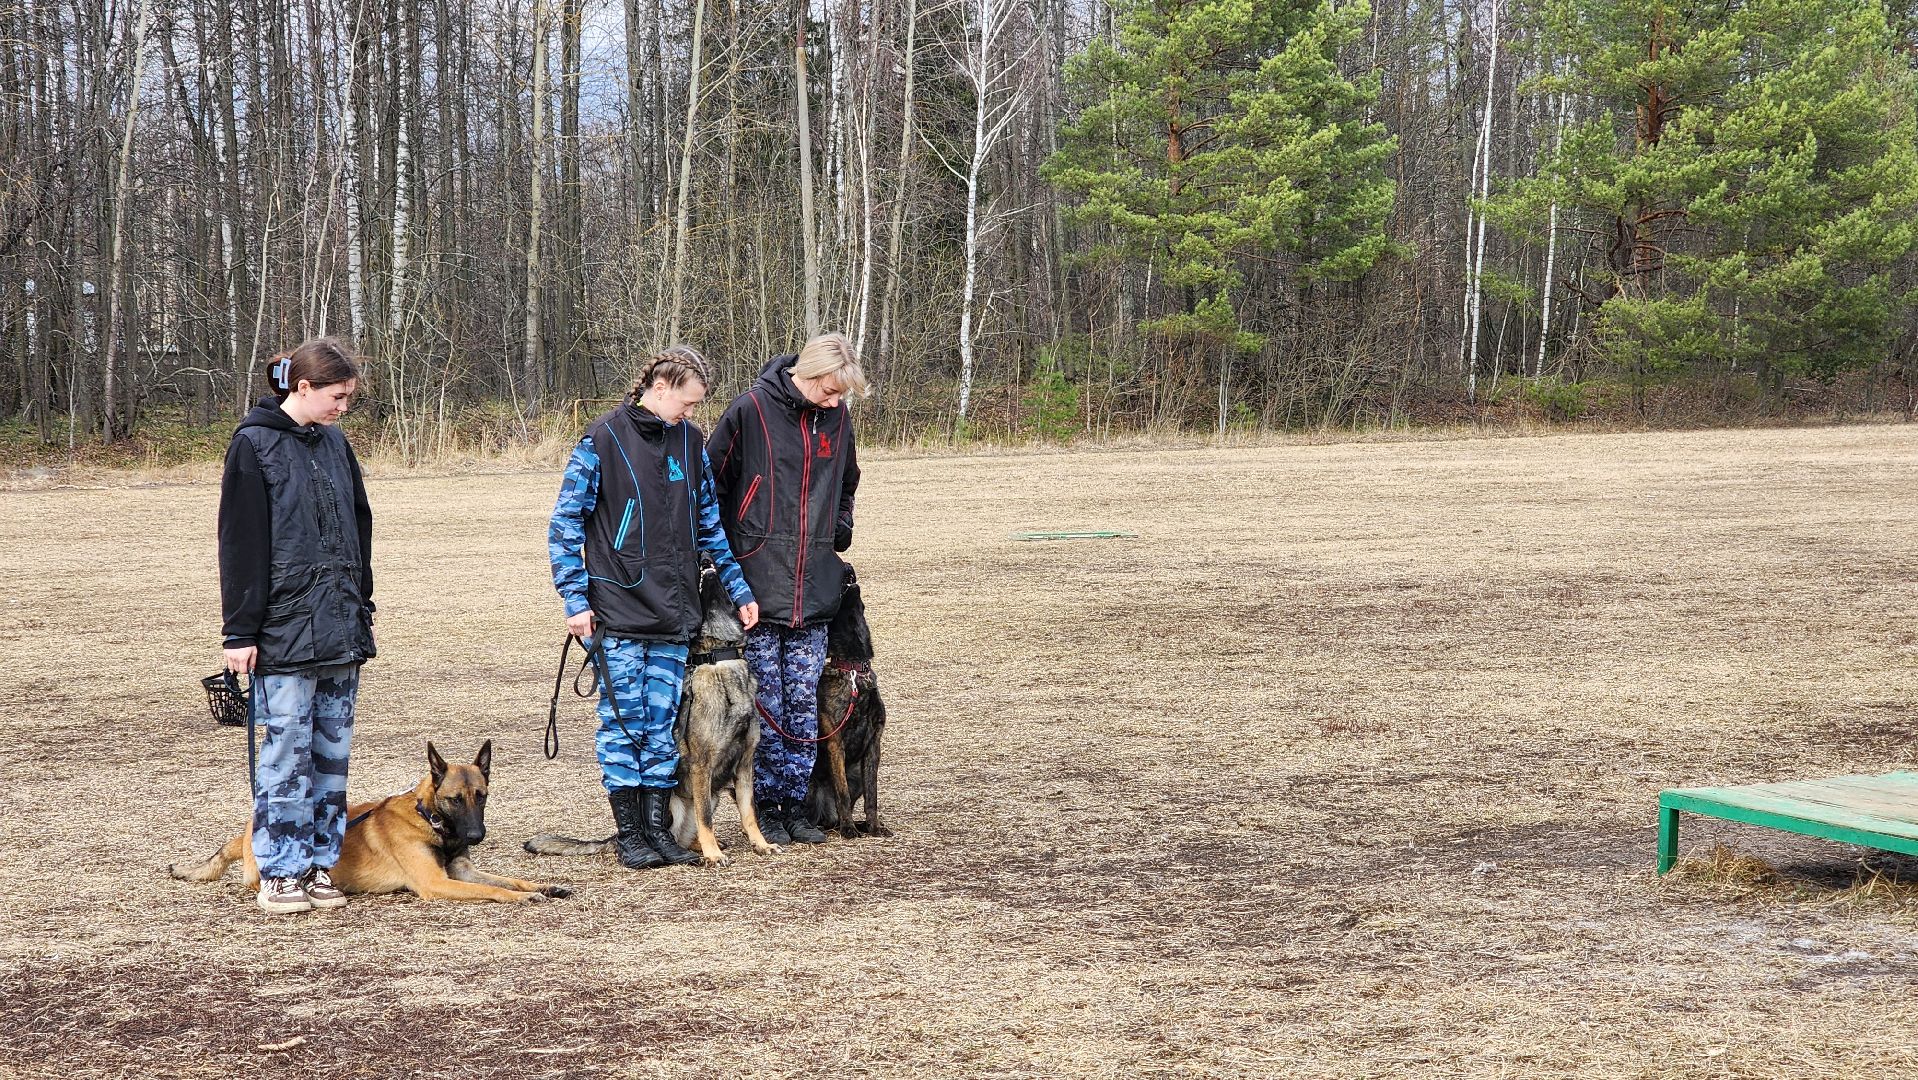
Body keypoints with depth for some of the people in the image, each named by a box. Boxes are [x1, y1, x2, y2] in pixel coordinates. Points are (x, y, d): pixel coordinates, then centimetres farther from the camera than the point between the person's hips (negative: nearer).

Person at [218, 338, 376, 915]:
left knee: (333, 749, 8)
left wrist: (362, 605, 17)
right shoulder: (254, 445, -6)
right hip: (285, 629, -6)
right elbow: (240, 544, -9)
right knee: (287, 751, -3)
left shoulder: (334, 444, 12)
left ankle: (322, 863, 15)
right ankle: (280, 872, 4)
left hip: (341, 629, 6)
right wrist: (240, 632, -11)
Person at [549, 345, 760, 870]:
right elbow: (565, 523, -5)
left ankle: (659, 828, 13)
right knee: (623, 722, 0)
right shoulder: (603, 439, -7)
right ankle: (630, 835, 6)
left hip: (673, 612, 5)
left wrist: (738, 589, 15)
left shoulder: (690, 441, 9)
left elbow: (710, 522, 18)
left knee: (663, 723, 7)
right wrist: (576, 600, -10)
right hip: (618, 613, -5)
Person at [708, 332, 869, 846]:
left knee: (805, 702, 6)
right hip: (758, 586, -4)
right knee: (765, 704, 0)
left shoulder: (836, 418, 8)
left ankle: (795, 803, 15)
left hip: (814, 590, 4)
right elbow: (712, 486, -1)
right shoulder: (750, 411, -8)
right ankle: (766, 806, 9)